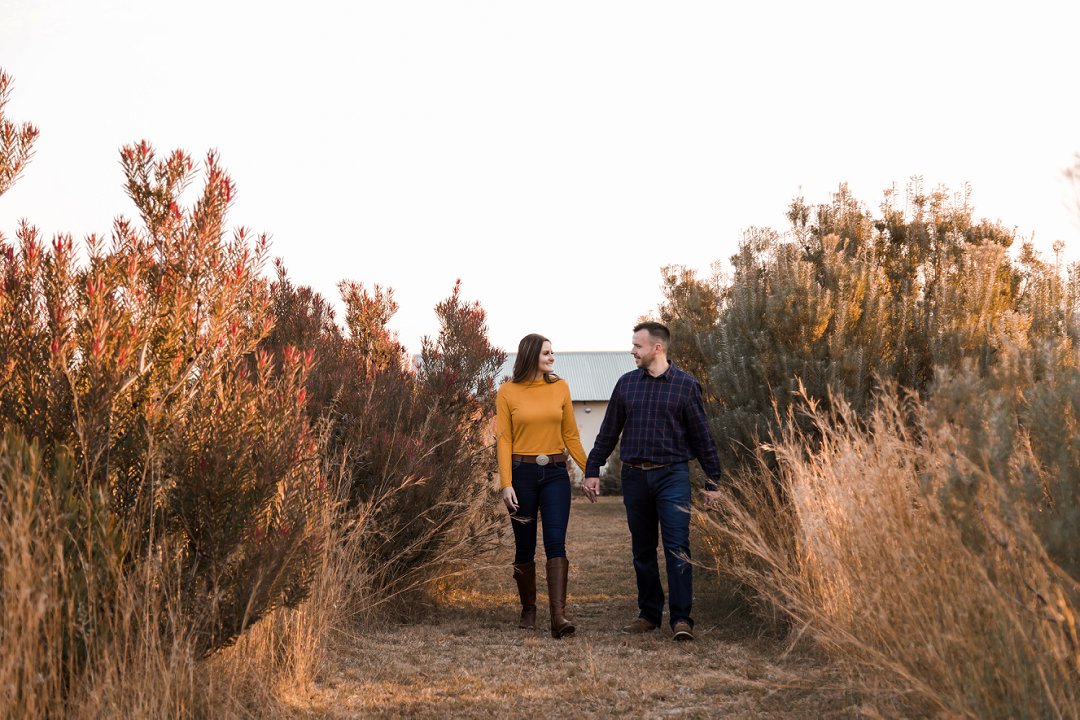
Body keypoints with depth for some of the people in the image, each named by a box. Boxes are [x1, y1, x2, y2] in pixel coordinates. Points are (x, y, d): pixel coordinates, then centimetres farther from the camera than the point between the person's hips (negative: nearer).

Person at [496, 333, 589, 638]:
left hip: (555, 473, 1)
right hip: (522, 473, -1)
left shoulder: (560, 387, 6)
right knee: (525, 547, 8)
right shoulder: (507, 392, -2)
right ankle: (528, 610, 24)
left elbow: (570, 435, 10)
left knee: (556, 543, -11)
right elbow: (504, 440, -4)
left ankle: (558, 616, -17)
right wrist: (506, 483, -11)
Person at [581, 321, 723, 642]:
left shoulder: (686, 385, 0)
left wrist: (713, 482, 1)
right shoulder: (626, 383, 8)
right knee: (642, 550, 9)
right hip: (634, 476, 4)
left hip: (672, 475, -4)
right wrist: (592, 470, 10)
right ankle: (649, 614, 19)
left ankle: (681, 619, -7)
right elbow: (608, 432, 13)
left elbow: (701, 436, 2)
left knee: (677, 548, -9)